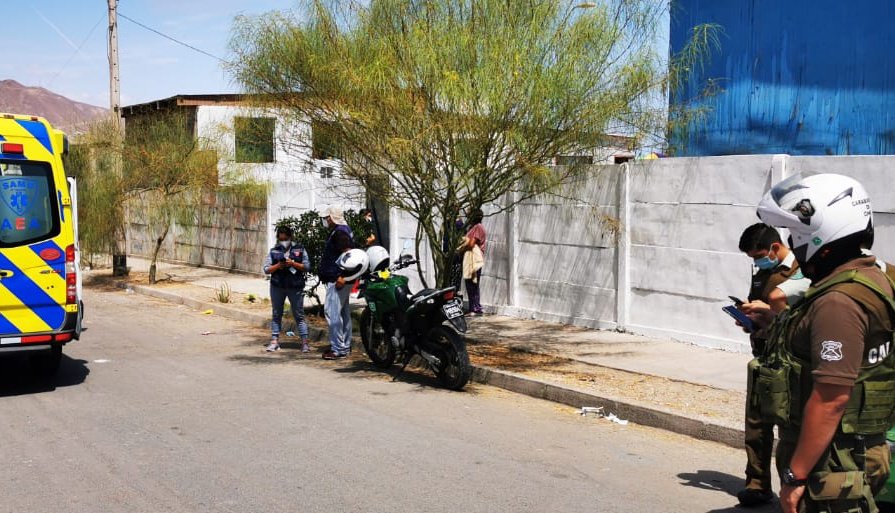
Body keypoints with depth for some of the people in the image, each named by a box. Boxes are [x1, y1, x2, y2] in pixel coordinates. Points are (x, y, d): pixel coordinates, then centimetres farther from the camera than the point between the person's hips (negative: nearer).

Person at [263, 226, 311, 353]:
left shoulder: (299, 250, 3)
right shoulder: (273, 251, 7)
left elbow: (307, 267, 0)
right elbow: (266, 269, 4)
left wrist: (293, 263, -14)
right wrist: (278, 266, -14)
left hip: (295, 287, -2)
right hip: (277, 287, 2)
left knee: (299, 315, 0)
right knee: (276, 314, 7)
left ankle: (304, 342, 0)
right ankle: (274, 341, 13)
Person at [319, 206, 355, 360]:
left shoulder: (340, 232, -13)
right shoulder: (341, 231, 20)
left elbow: (347, 253, -24)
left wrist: (341, 276, -28)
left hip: (337, 280, -11)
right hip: (339, 279, 11)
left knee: (332, 312, -12)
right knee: (343, 313, 14)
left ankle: (337, 348, -11)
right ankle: (345, 347, 20)